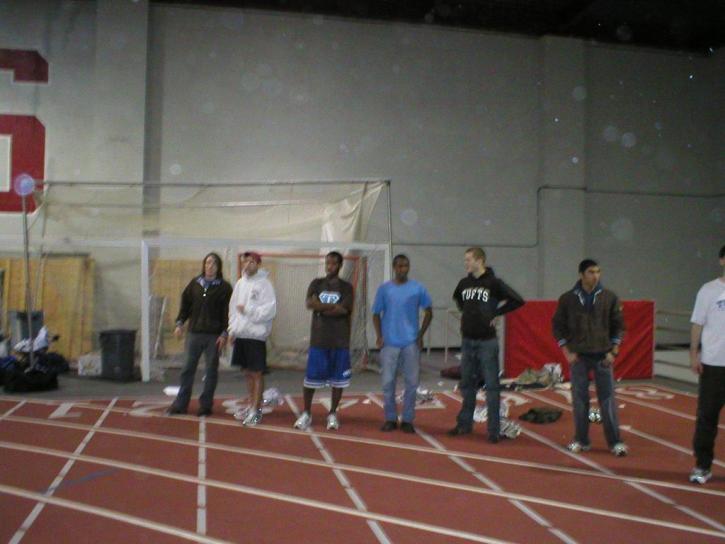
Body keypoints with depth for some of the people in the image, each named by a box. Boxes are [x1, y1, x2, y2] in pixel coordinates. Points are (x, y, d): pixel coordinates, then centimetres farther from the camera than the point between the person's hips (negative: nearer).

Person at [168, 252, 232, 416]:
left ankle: (206, 405, 16)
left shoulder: (224, 287, -2)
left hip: (214, 335, -3)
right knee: (188, 368, 7)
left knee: (211, 370, 5)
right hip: (194, 333, 3)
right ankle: (180, 404, 15)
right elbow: (185, 304, 13)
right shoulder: (195, 283, 8)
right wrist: (180, 323, 3)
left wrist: (224, 333, -10)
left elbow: (227, 311, -4)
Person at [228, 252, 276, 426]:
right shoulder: (240, 283, 10)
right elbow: (233, 307, 13)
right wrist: (232, 329, 6)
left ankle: (256, 410, 7)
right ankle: (251, 405, 25)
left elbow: (270, 310, -16)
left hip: (256, 335, -6)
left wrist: (247, 310, -14)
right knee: (247, 372, 14)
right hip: (240, 335, 6)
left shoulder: (264, 284, -8)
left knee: (257, 374, 1)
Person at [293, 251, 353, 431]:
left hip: (340, 341, -1)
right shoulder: (316, 284, 8)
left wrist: (321, 306, -9)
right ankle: (306, 413, 19)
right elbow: (310, 304, -10)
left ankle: (332, 414, 19)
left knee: (338, 380, 4)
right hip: (318, 340, 1)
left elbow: (344, 310, -13)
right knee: (310, 378, 2)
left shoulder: (346, 287, 3)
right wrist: (334, 305, -12)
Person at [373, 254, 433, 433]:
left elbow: (428, 312, 8)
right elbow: (376, 314, 6)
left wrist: (421, 334, 0)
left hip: (411, 343, 0)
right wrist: (379, 336, -5)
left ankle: (407, 420, 16)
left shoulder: (418, 288, 2)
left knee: (412, 383, 4)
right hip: (389, 343, 0)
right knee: (388, 382, 4)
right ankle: (390, 419, 17)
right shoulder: (384, 289, 2)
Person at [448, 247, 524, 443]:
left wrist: (496, 312, -8)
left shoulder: (494, 283, -9)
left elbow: (518, 301, -10)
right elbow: (457, 299, 27)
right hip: (467, 341, 5)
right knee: (467, 384, 14)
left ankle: (494, 430, 7)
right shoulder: (464, 283, 6)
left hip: (487, 342, -5)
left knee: (491, 386, 0)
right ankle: (464, 424, 26)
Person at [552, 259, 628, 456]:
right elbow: (558, 326, 3)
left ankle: (615, 442, 10)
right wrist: (567, 351, -3)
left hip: (603, 356, 0)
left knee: (607, 398, 1)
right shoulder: (567, 299, -1)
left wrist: (613, 351, -2)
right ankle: (581, 440, 17)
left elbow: (618, 325, 6)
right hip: (578, 357, 0)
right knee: (579, 399, 6)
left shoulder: (609, 297, 1)